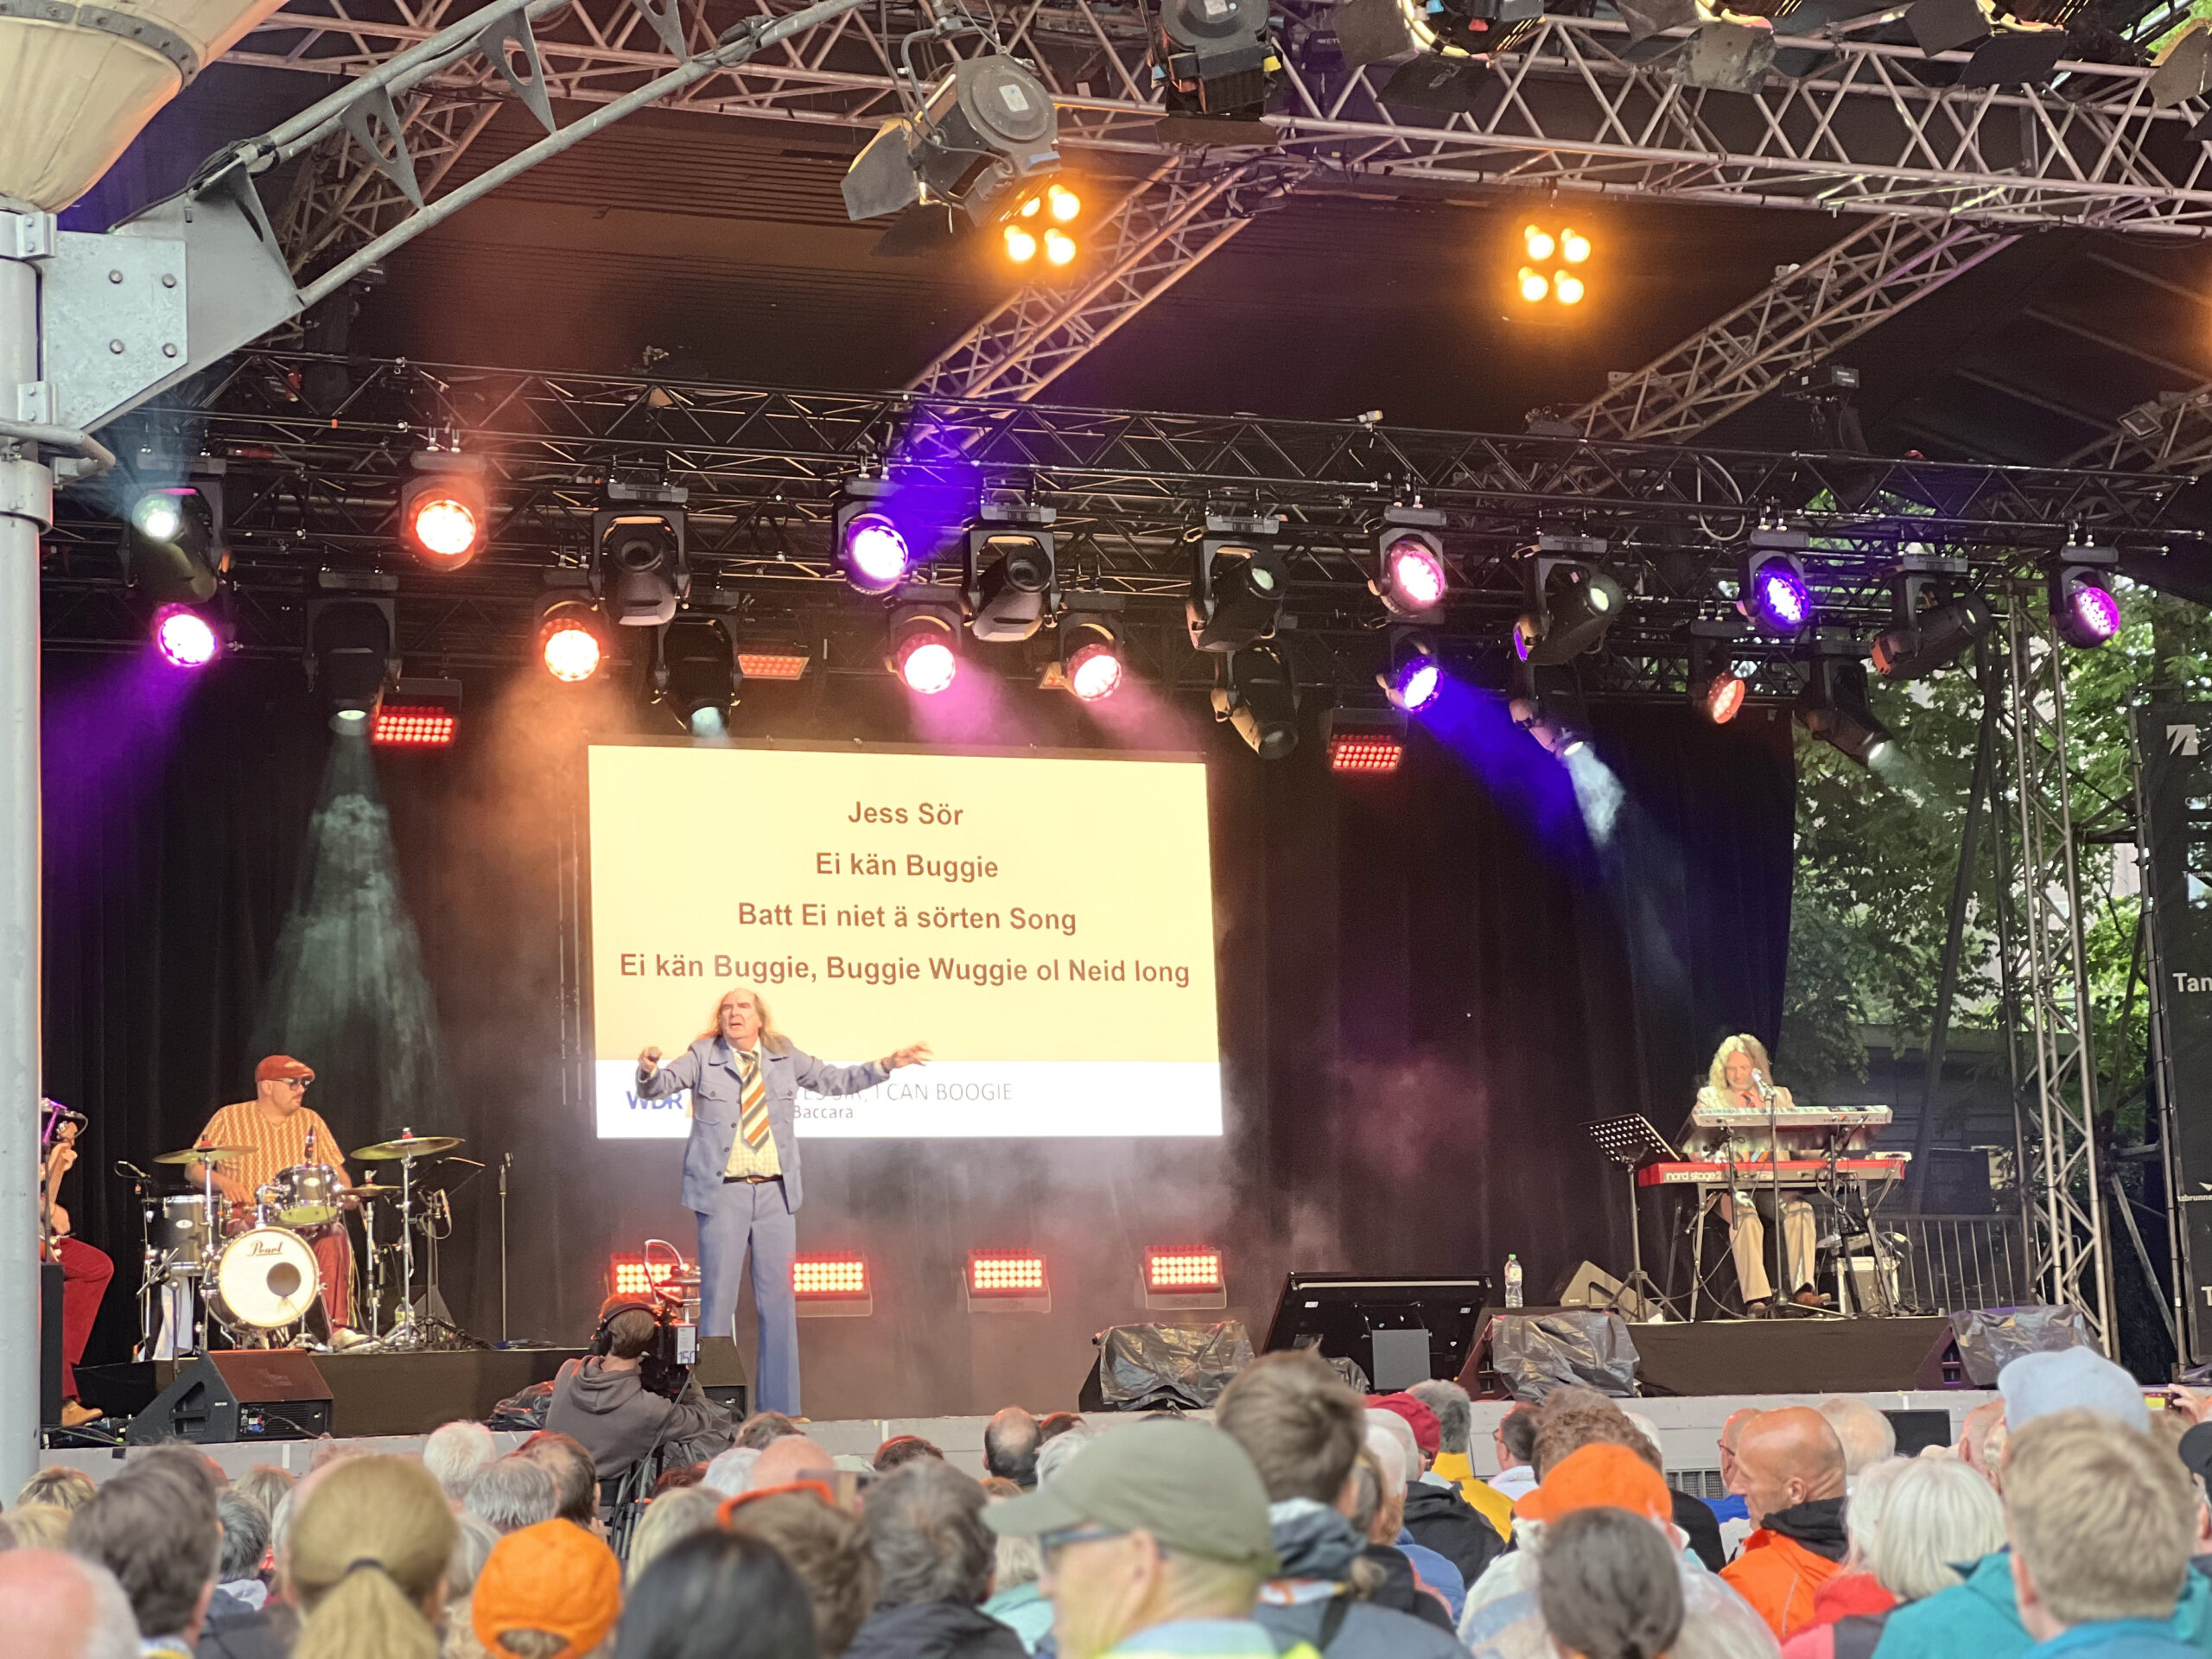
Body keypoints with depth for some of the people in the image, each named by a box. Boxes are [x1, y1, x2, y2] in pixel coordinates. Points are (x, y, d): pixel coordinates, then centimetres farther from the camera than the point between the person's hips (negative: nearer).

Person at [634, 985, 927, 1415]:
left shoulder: (784, 1057, 10)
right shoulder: (703, 1057, 0)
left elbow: (834, 1080, 18)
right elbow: (658, 1086, -10)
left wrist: (887, 1065, 11)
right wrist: (649, 1071, -33)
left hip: (775, 1192, 3)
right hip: (723, 1191, -3)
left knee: (778, 1299, 5)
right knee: (718, 1298, -3)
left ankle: (781, 1408, 11)